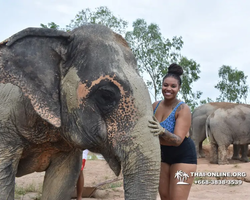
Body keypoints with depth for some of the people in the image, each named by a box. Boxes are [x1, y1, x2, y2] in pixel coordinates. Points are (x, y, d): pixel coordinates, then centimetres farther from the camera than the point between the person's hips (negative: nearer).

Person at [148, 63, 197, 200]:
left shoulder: (183, 109, -20)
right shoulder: (155, 105, -3)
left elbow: (178, 140, -29)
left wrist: (162, 132, -48)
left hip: (183, 157, -6)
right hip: (163, 155, 6)